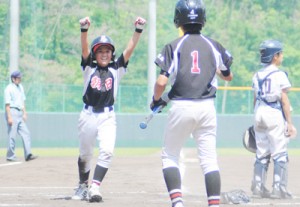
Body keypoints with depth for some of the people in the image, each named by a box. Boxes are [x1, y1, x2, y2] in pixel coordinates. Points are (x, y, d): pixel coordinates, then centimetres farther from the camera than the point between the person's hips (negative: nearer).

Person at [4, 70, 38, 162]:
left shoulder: (20, 87, 15)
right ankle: (10, 156, 2)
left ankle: (28, 154, -6)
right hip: (12, 112, -8)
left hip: (20, 113, 8)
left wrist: (24, 113, 10)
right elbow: (7, 104, -14)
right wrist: (9, 117, -20)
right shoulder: (8, 89, -10)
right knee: (12, 135, -5)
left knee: (26, 133, -1)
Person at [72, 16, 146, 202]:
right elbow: (84, 49, -14)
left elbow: (130, 49, -6)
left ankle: (95, 188, -20)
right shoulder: (89, 68, 3)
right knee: (85, 154, 13)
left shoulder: (116, 69, 5)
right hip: (88, 115, 0)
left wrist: (138, 30, -20)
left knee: (107, 151, -19)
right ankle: (83, 186, 34)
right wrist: (84, 29, -32)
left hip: (108, 117, 0)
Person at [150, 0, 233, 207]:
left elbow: (161, 82, -11)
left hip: (181, 107, -2)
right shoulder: (213, 46, 5)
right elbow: (229, 76, 19)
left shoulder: (174, 46, -4)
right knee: (209, 159, 4)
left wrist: (156, 100, 8)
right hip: (207, 107, 2)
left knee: (170, 156, 11)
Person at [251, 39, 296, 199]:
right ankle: (278, 188, -8)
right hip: (275, 114, -6)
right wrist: (289, 123, -8)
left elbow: (256, 99, 12)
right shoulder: (279, 75, -8)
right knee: (280, 154, -3)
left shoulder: (257, 75, 10)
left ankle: (258, 188, 10)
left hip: (259, 114, 6)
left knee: (261, 154, 11)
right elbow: (284, 100, -9)